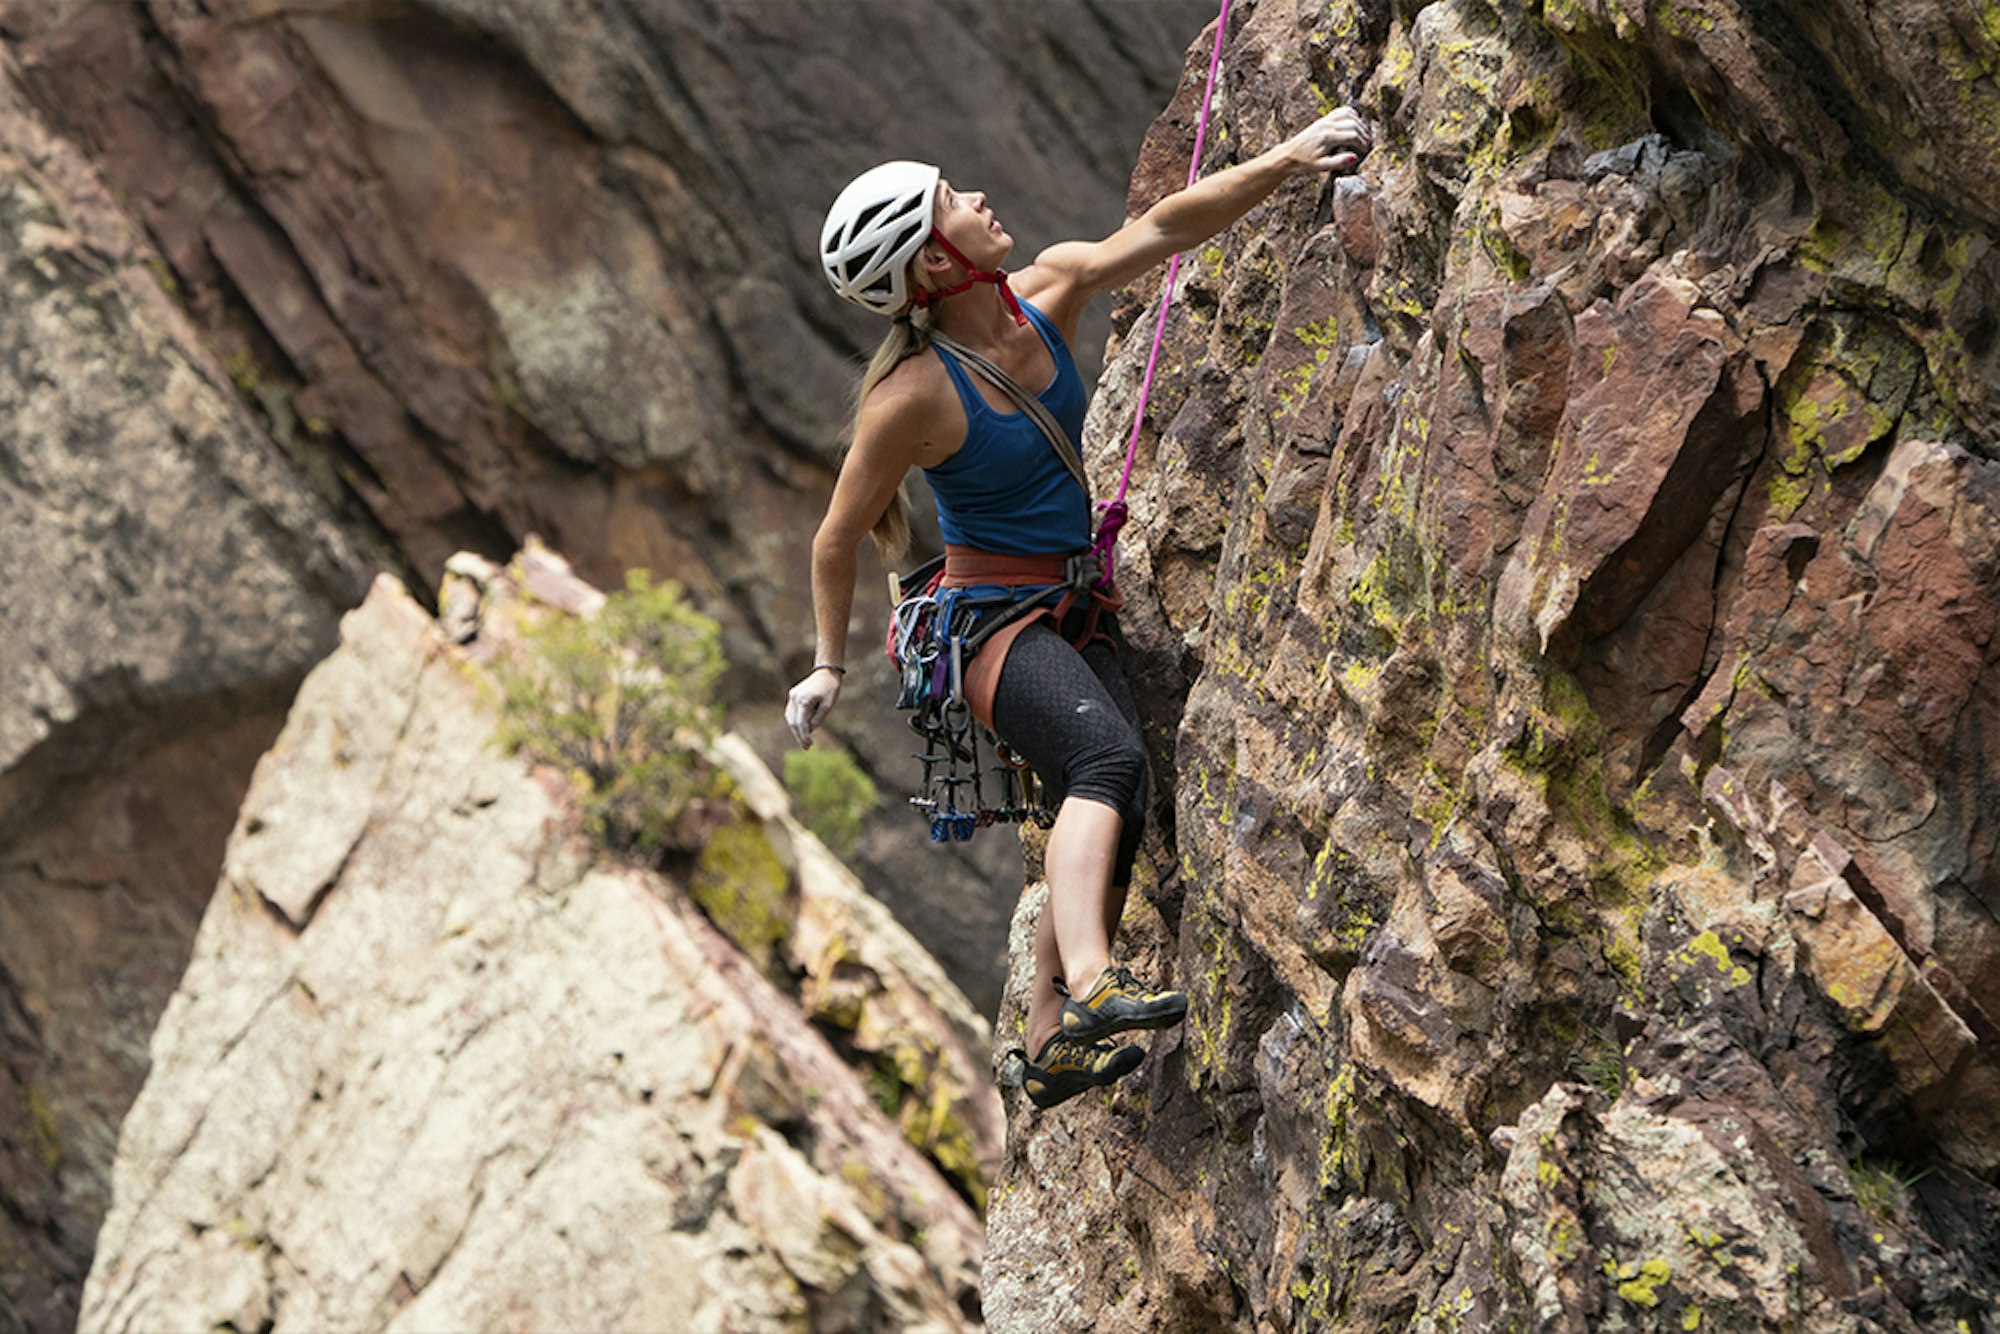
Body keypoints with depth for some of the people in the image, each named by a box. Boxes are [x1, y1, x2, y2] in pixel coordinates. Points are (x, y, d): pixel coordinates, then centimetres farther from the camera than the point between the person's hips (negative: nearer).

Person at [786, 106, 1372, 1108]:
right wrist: (829, 666, -1)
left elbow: (1160, 230, -6)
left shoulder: (1046, 295, -2)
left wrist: (1286, 161, -16)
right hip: (990, 617, -8)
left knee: (1109, 817, 3)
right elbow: (838, 537, -9)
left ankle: (1051, 1045, 12)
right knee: (1107, 758, -32)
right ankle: (1090, 984, -47)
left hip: (1071, 612, 8)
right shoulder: (916, 396, -20)